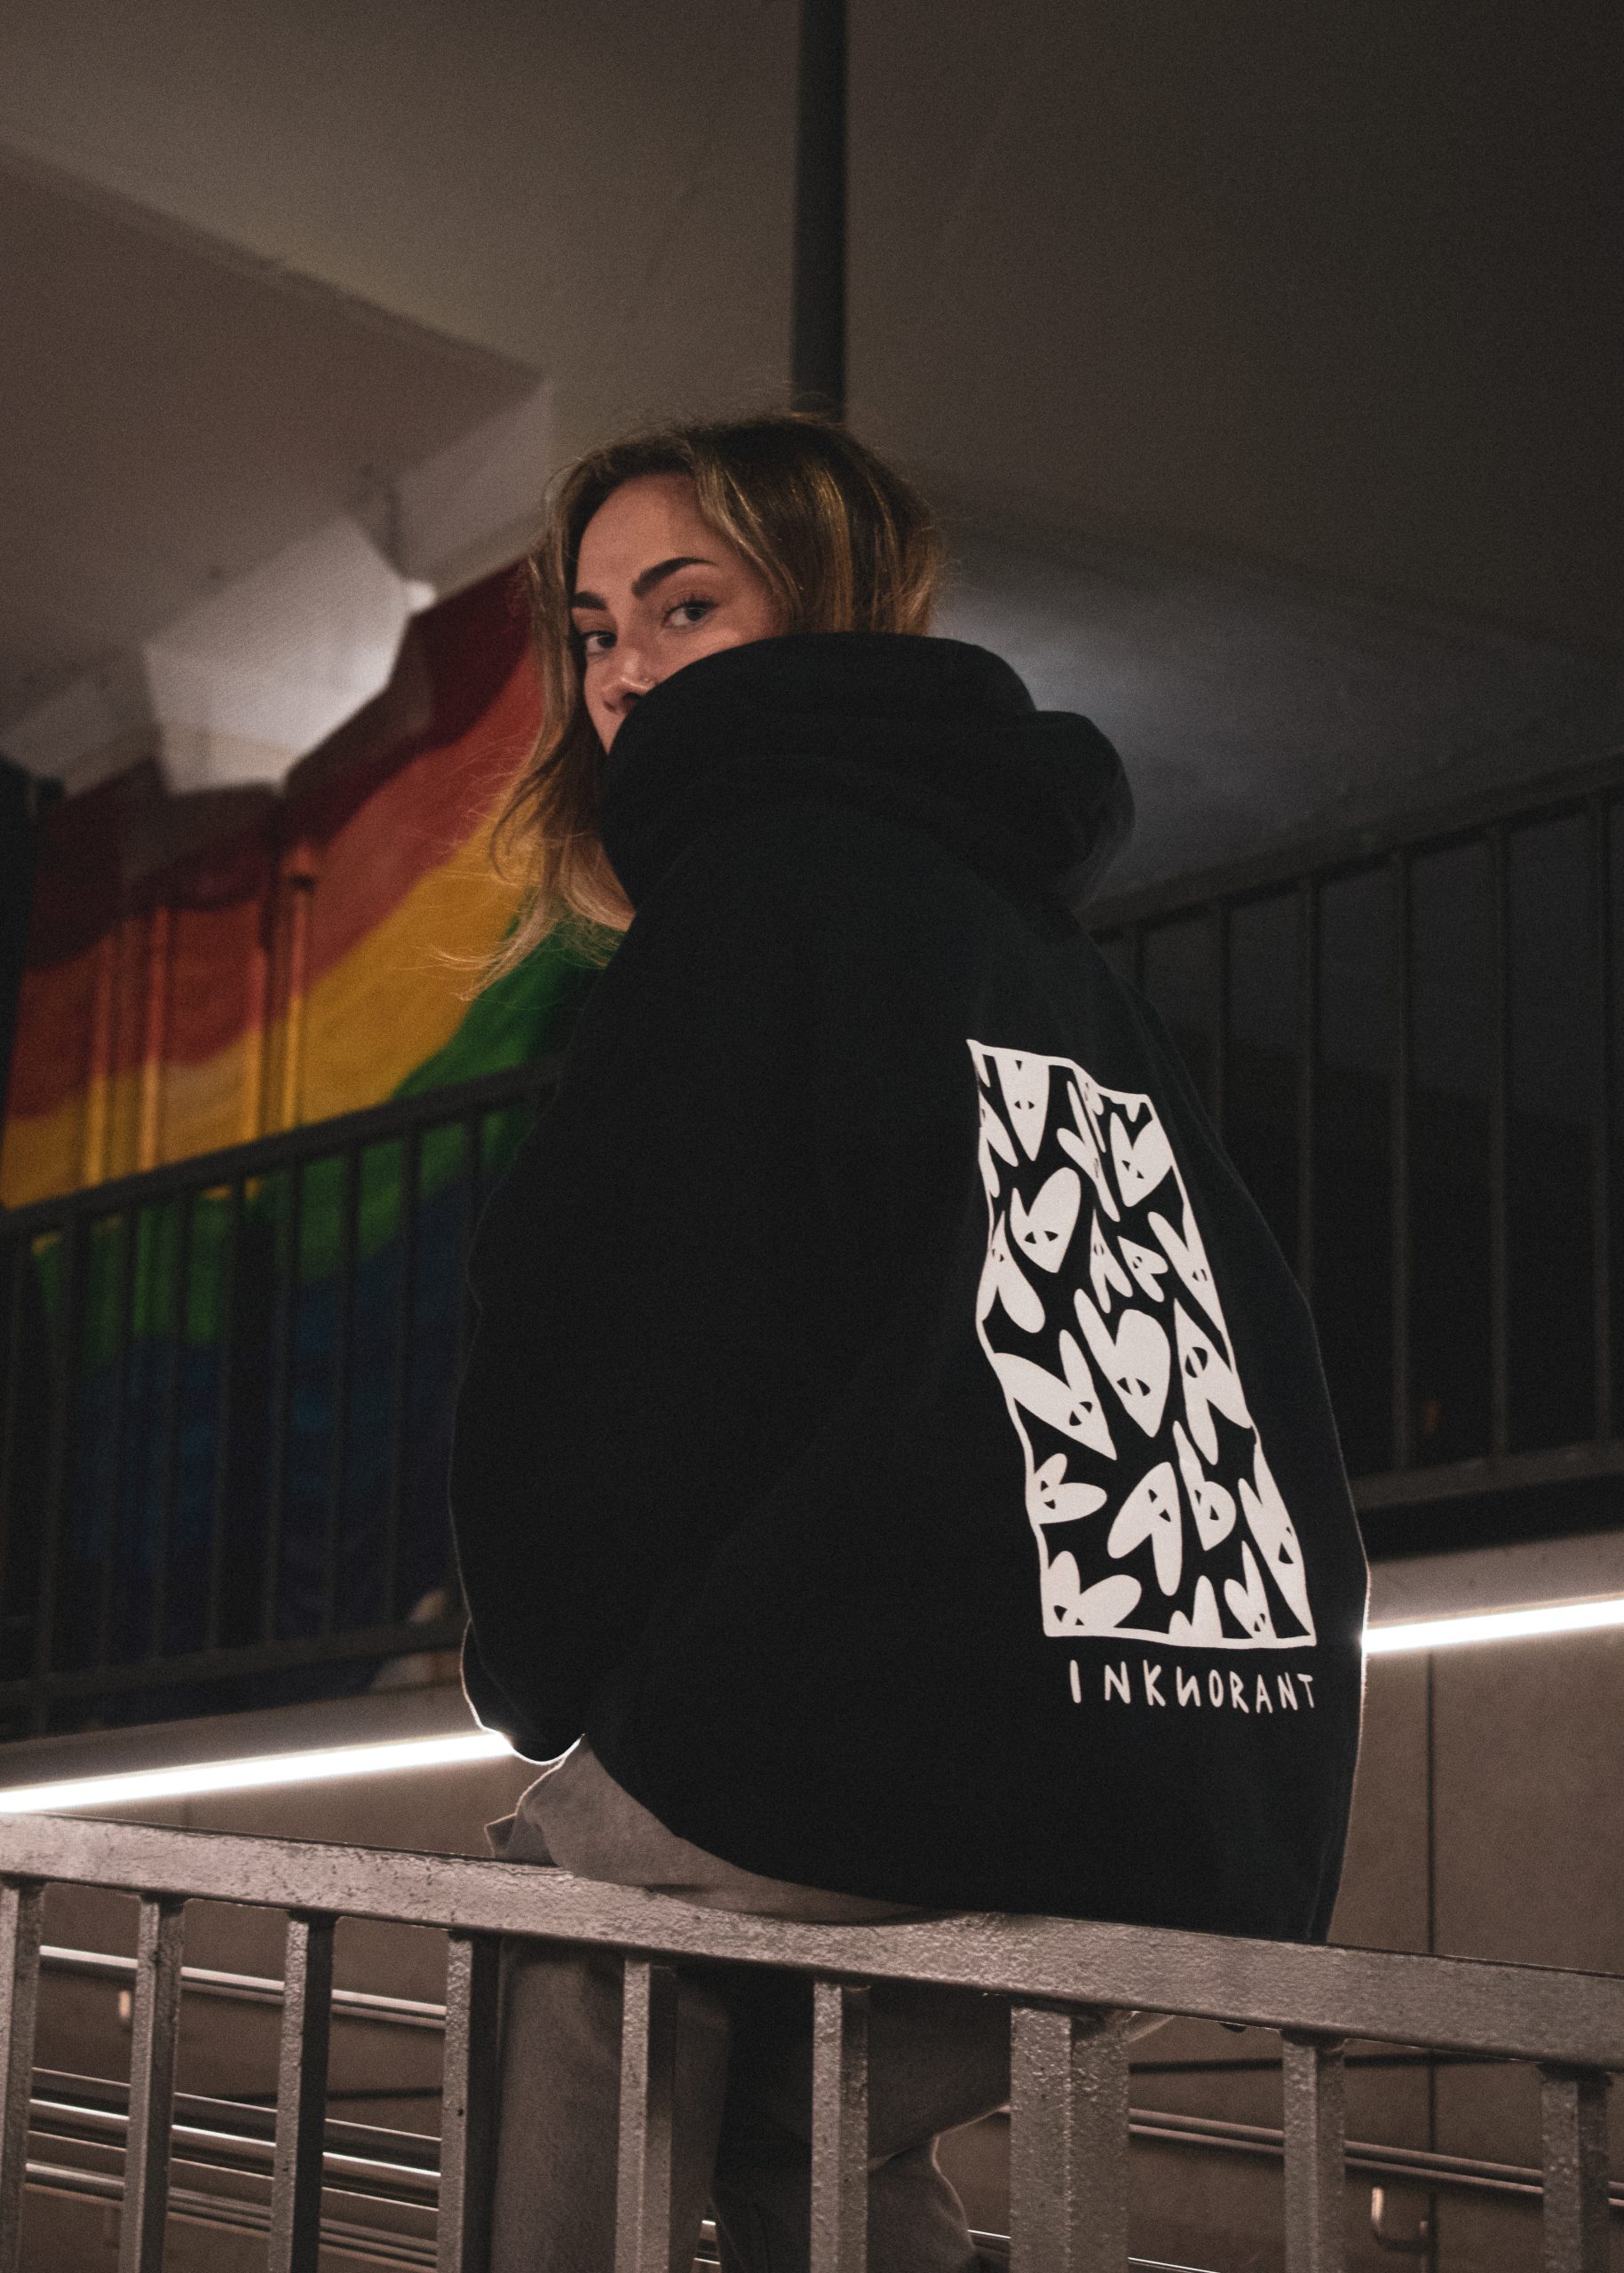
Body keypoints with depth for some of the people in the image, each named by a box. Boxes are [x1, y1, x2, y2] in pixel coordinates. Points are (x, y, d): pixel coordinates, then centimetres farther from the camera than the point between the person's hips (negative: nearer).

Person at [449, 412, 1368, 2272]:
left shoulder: (763, 879, -1)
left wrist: (534, 1674, 10)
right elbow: (1264, 1370, 21)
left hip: (912, 1773, -8)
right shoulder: (1041, 927, 23)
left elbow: (649, 1360, -8)